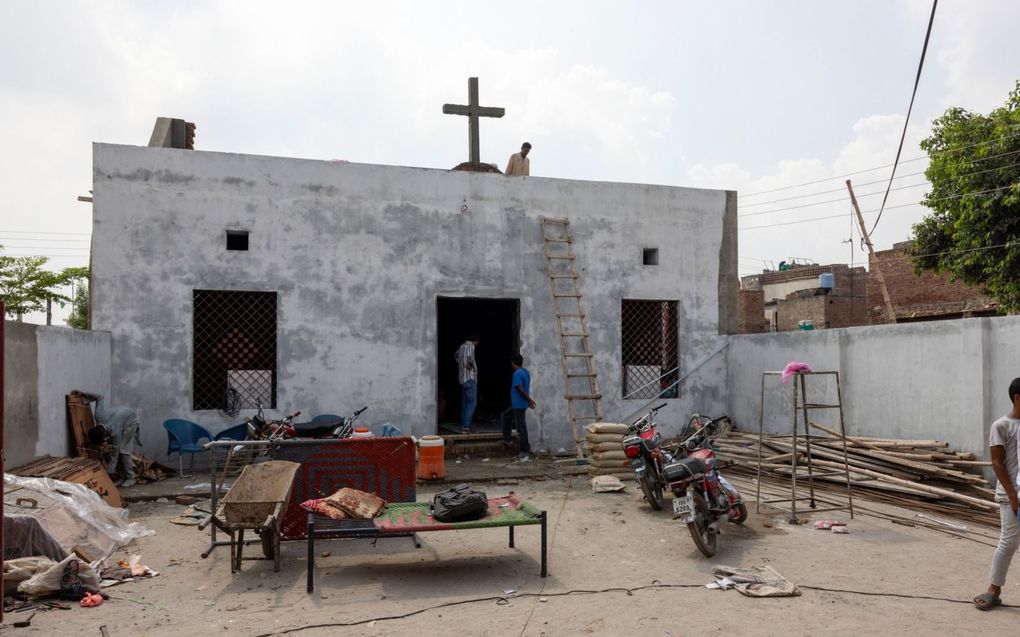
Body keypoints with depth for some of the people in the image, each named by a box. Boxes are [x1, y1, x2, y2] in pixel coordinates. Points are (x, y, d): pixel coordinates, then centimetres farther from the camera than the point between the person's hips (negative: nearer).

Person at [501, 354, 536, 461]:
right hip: (518, 405, 10)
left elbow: (521, 390, -24)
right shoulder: (526, 372, 11)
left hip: (518, 405, -10)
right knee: (504, 416, 23)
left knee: (521, 427, -6)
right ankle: (506, 439, 27)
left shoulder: (516, 374, -17)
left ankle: (525, 452, -3)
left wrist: (529, 399, -16)